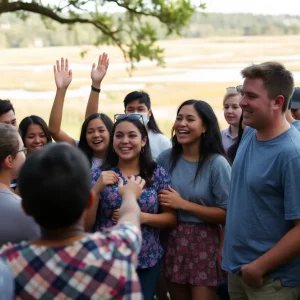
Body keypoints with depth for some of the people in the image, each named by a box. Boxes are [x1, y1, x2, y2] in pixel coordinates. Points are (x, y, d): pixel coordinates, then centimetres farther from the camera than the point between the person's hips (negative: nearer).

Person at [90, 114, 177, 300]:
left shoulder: (158, 174, -1)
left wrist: (141, 217, -16)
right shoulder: (98, 175, 0)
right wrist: (98, 188, -16)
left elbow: (172, 218, 0)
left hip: (147, 262, 0)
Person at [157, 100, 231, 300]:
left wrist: (183, 204, -16)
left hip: (204, 243, -4)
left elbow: (227, 214, -15)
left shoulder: (217, 164, -13)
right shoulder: (167, 158, 0)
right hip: (172, 240, 4)